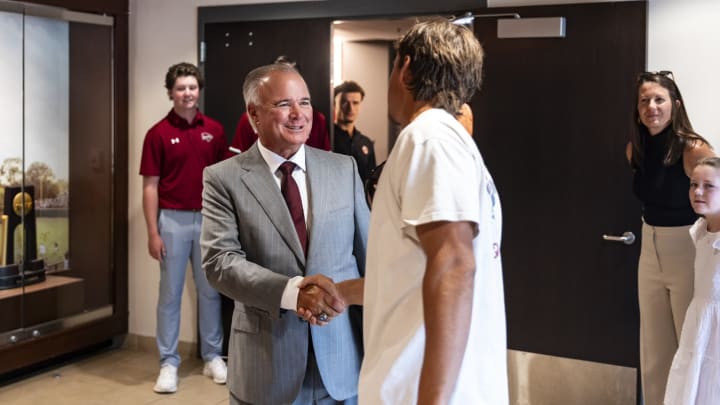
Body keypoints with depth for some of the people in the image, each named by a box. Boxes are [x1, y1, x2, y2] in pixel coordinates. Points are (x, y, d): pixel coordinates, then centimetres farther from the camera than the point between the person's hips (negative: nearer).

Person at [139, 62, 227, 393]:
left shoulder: (214, 130, 4)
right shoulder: (158, 134, -4)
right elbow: (150, 187, -5)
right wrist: (153, 233, -10)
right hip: (173, 220, -3)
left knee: (210, 290, 11)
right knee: (170, 294, 5)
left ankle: (212, 357, 23)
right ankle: (168, 363, 14)